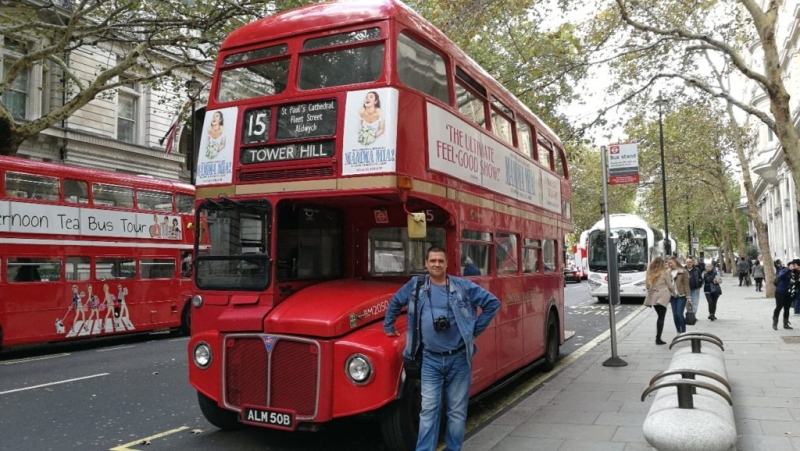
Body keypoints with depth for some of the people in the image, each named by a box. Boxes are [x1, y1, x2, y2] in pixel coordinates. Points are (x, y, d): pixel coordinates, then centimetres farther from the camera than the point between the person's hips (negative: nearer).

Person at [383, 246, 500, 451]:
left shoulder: (463, 286, -2)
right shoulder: (415, 286, 2)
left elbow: (492, 303, 4)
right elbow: (395, 302, 20)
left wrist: (475, 329, 2)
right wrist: (389, 327, 20)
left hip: (458, 359, 0)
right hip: (430, 360, 0)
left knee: (457, 410, 9)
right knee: (428, 410, 0)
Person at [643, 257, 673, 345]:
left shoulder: (649, 273, 3)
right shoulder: (664, 272, -7)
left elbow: (647, 285, 5)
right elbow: (670, 285, -1)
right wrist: (674, 290, 18)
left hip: (653, 297, 4)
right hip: (662, 296, -4)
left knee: (660, 317, 16)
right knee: (661, 317, 0)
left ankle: (658, 338, 16)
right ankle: (658, 339, -5)